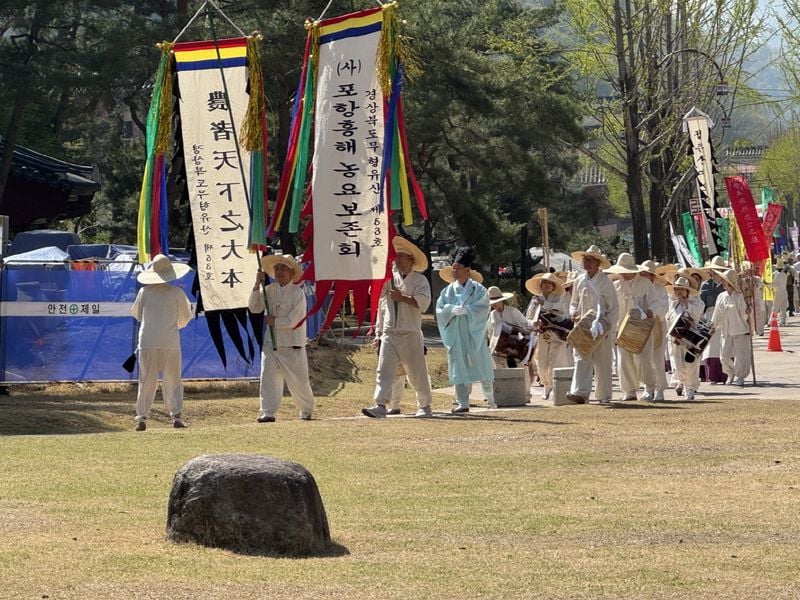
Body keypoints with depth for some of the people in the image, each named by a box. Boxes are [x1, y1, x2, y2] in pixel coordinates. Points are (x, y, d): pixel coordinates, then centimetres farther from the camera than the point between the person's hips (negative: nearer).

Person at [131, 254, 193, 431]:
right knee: (173, 380, 6)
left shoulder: (144, 292, 2)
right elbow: (185, 318, 6)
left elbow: (136, 313, 16)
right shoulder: (176, 293, -2)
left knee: (146, 381, 5)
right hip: (170, 341, -1)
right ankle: (176, 415, -2)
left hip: (147, 341, 1)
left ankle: (141, 417, -1)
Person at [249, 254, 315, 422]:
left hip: (292, 346, -3)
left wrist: (274, 321, -10)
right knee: (268, 377, -9)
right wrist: (257, 285, -10)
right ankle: (267, 412, -10)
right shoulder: (269, 290, 5)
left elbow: (293, 320, -15)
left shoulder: (297, 293, -9)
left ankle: (306, 411, 27)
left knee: (298, 380, 6)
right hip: (270, 343, 3)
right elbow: (254, 308, -3)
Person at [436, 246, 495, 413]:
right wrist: (452, 310, -18)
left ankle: (490, 397, 19)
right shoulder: (448, 290, 8)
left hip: (474, 333, -2)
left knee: (481, 366, 2)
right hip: (456, 335, 2)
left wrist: (465, 310, -21)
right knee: (459, 368, -1)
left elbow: (482, 309, -11)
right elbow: (440, 310, 0)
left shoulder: (478, 289, 0)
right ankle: (463, 403, 0)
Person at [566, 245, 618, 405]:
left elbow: (614, 308, -4)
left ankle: (604, 395, 16)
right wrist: (573, 313, -2)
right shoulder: (580, 281, 8)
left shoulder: (605, 282, -5)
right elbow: (574, 302, 20)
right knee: (581, 359, -11)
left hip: (601, 328, -3)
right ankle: (580, 393, -21)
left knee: (603, 363, 5)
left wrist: (608, 328, -12)